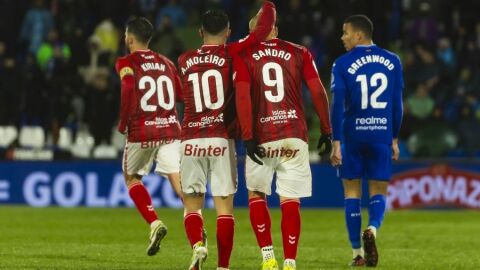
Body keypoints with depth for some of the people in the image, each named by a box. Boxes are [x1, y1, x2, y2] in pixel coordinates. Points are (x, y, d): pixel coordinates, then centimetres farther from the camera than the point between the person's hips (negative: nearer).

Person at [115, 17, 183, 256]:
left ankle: (154, 223, 0)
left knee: (132, 178, 18)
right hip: (170, 129, 3)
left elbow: (128, 88, -21)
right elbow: (182, 95, 15)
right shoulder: (166, 63, 13)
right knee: (178, 180, -5)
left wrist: (123, 123, -10)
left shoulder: (126, 63, -2)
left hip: (141, 132, -3)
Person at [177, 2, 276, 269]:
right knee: (224, 207, 2)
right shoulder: (231, 54, -2)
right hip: (222, 140, -2)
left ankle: (197, 245, -18)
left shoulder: (185, 61, 9)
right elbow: (263, 30, -5)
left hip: (191, 141, 2)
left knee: (193, 205, 9)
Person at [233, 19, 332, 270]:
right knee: (290, 202, 3)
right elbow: (318, 92, 3)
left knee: (256, 194, 17)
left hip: (262, 137, -1)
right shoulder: (299, 53, 8)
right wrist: (326, 132, 9)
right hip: (295, 136, 1)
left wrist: (248, 138, -10)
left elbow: (242, 96, -8)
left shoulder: (244, 55, 3)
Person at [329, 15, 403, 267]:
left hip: (352, 135, -2)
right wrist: (394, 139, 15)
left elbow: (338, 105, -9)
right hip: (382, 135, 2)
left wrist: (336, 142, -7)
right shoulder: (392, 61, 5)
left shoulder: (342, 64, -5)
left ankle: (357, 253, 8)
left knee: (352, 191, 10)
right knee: (378, 192, 10)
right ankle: (372, 229, -22)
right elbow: (397, 103, 7)